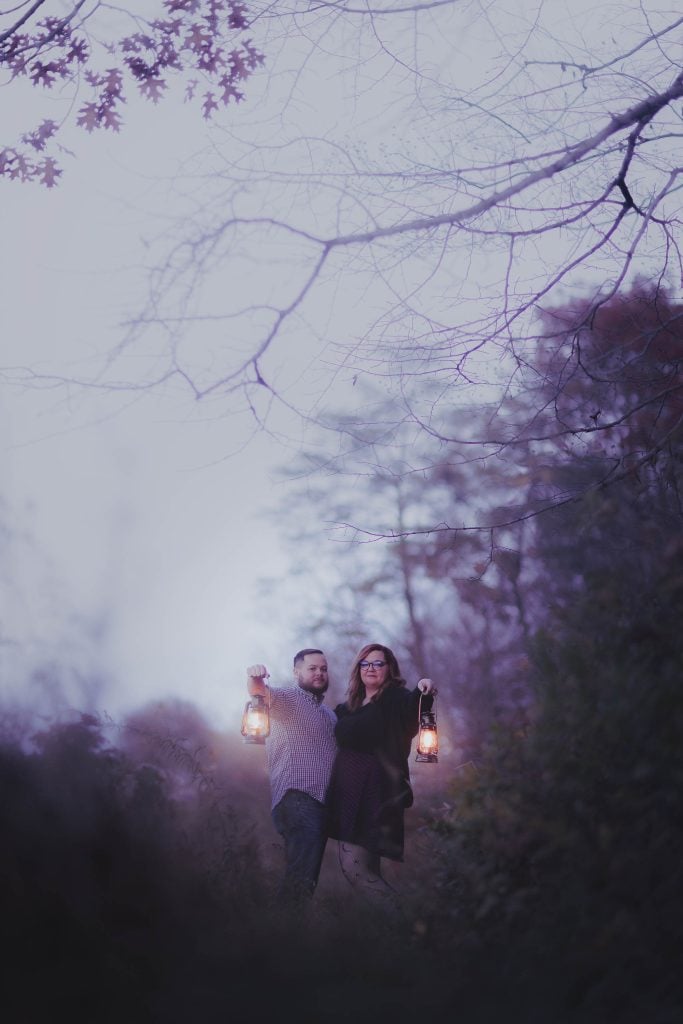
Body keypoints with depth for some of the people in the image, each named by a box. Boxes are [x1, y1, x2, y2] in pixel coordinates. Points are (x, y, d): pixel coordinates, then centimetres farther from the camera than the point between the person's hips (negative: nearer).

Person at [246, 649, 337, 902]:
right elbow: (261, 692, -22)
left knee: (309, 872, 15)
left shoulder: (329, 714, 24)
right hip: (297, 799, -9)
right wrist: (255, 679, -45)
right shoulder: (287, 698, -1)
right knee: (301, 874, -23)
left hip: (322, 803, 9)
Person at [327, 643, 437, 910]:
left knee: (353, 866, -12)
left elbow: (413, 707, -30)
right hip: (348, 791, 8)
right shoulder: (349, 706, 15)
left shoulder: (395, 698, -6)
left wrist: (423, 692, -51)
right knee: (368, 870, 12)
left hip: (375, 793, -8)